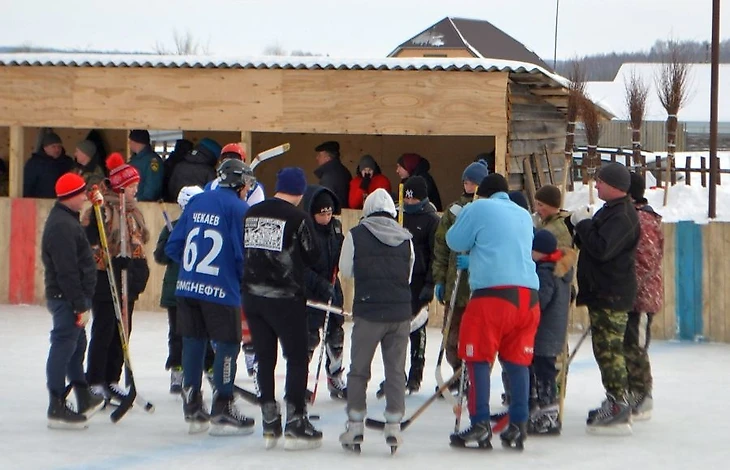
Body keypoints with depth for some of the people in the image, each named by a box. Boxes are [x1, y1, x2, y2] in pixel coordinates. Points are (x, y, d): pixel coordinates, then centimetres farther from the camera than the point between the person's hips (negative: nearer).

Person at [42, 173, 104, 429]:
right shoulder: (62, 226, -21)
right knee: (63, 348, -7)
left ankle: (84, 399, 33)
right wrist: (80, 305, -23)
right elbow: (67, 271, -25)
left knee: (76, 345, 20)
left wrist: (82, 301, 25)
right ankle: (57, 408, -4)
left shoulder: (66, 220, 15)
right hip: (66, 298, -11)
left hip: (71, 297, 11)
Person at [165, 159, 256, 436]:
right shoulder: (239, 209, -8)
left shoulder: (197, 202, 10)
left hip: (187, 287, 6)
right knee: (227, 345, 3)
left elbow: (173, 247, 11)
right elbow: (244, 254, -11)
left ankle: (192, 411, 18)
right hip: (221, 290, -6)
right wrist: (247, 282, 7)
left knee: (193, 343, 12)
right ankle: (222, 411, 3)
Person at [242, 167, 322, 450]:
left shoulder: (252, 214, 6)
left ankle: (270, 424, 13)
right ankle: (295, 424, 0)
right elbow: (312, 257, -5)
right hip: (286, 298, -5)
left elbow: (242, 251, 13)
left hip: (253, 296, 5)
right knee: (297, 358, 3)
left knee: (264, 358, 11)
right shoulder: (297, 217, -11)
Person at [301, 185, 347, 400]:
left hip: (332, 288, 7)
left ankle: (336, 381, 22)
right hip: (309, 290, -7)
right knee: (309, 336, -7)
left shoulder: (335, 227, 3)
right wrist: (320, 285, -26)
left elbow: (342, 256, 16)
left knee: (336, 334, 11)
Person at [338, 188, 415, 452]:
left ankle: (355, 426, 8)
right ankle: (393, 424, 5)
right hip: (400, 312, 2)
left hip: (368, 312, -2)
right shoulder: (406, 238, 2)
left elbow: (345, 271, 7)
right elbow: (409, 276, 11)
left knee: (359, 370, 8)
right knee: (396, 370, 8)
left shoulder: (356, 235, -5)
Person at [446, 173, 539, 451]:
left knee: (478, 358, 0)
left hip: (493, 292, -6)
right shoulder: (524, 216, 23)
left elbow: (456, 242, 7)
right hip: (528, 295, 6)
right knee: (517, 361, 10)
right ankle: (518, 427, 8)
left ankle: (480, 426, -6)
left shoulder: (479, 208, 4)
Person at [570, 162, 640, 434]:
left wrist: (583, 223, -15)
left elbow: (602, 248, -27)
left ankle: (617, 405, -11)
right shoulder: (612, 210, 17)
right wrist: (581, 225, 2)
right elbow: (594, 245, 19)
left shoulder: (622, 216, -17)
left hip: (612, 296, -11)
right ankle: (615, 402, 22)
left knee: (609, 349, -11)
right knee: (606, 349, 15)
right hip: (602, 292, 11)